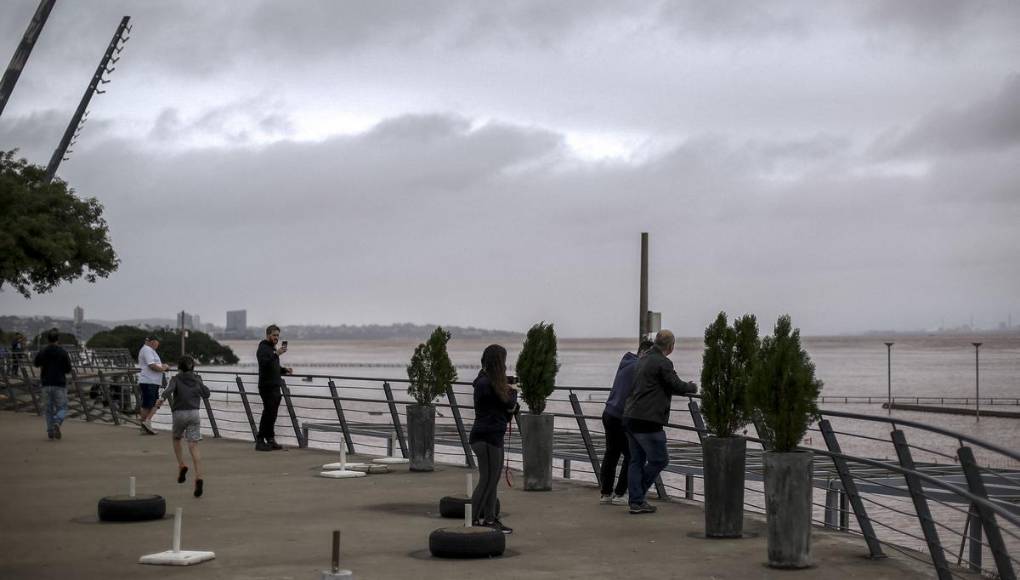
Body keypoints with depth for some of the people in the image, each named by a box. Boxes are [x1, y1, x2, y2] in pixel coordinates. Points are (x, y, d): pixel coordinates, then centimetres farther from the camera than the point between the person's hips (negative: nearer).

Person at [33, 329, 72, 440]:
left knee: (48, 409, 13)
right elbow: (68, 370, -6)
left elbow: (36, 364, 17)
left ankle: (50, 431, 7)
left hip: (46, 385, 2)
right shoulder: (63, 353, -9)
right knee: (62, 408, 6)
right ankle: (57, 423, -21)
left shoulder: (42, 353, -3)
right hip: (60, 385, -2)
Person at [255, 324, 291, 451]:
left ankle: (270, 440, 13)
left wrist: (285, 370, 12)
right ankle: (259, 441, -8)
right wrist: (276, 353, -32)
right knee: (268, 413, -11)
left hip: (275, 387, 9)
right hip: (267, 387, -9)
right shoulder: (263, 348, -8)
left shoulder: (273, 348, 22)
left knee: (272, 414, 9)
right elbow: (264, 363, -25)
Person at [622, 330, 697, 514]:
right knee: (660, 459, 1)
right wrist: (692, 387, 12)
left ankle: (636, 501, 10)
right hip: (646, 421, -9)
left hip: (630, 418, 9)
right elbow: (677, 386, -11)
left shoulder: (644, 359, 16)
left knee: (637, 461, 11)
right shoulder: (663, 363, -12)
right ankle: (638, 499, 4)